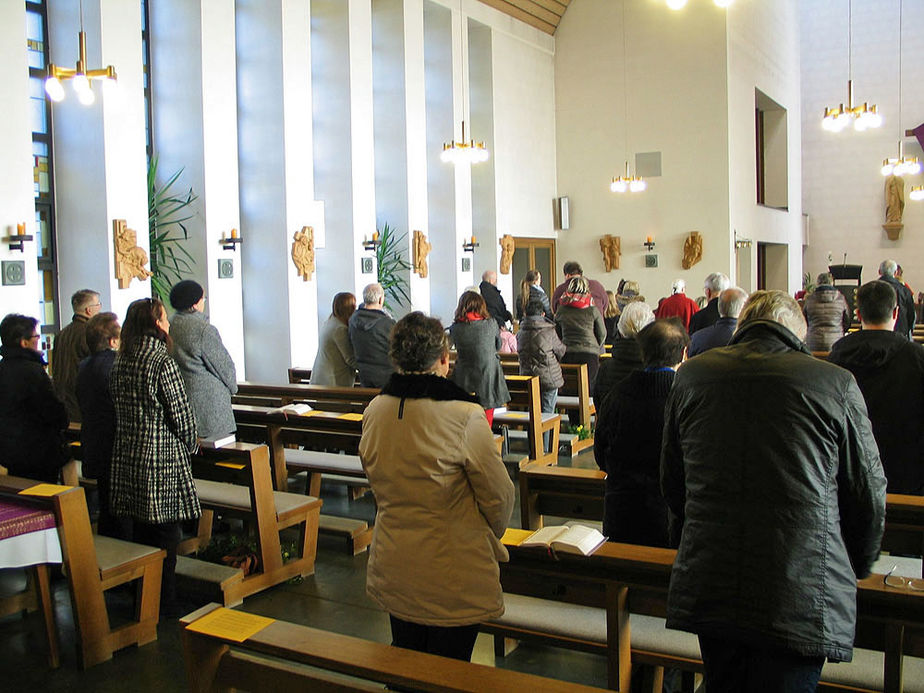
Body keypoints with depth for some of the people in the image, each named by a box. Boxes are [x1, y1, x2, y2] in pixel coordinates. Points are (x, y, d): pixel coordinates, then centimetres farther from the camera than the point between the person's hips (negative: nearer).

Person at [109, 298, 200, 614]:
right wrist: (189, 444, 3)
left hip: (127, 455, 8)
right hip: (162, 457, -7)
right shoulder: (163, 362, -16)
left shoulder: (120, 362, 6)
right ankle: (164, 602, 9)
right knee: (165, 530, 2)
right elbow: (181, 415, -14)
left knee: (140, 529, 17)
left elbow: (119, 406, 12)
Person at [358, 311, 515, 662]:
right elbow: (498, 496, -11)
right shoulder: (465, 416, -21)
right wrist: (493, 537, 9)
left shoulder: (374, 411, -4)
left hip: (392, 573, 5)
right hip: (452, 579, -5)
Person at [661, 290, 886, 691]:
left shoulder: (691, 376, 2)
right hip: (803, 597, -3)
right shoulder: (836, 383, -6)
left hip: (707, 591, 4)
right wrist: (857, 567, 21)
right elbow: (868, 496, 3)